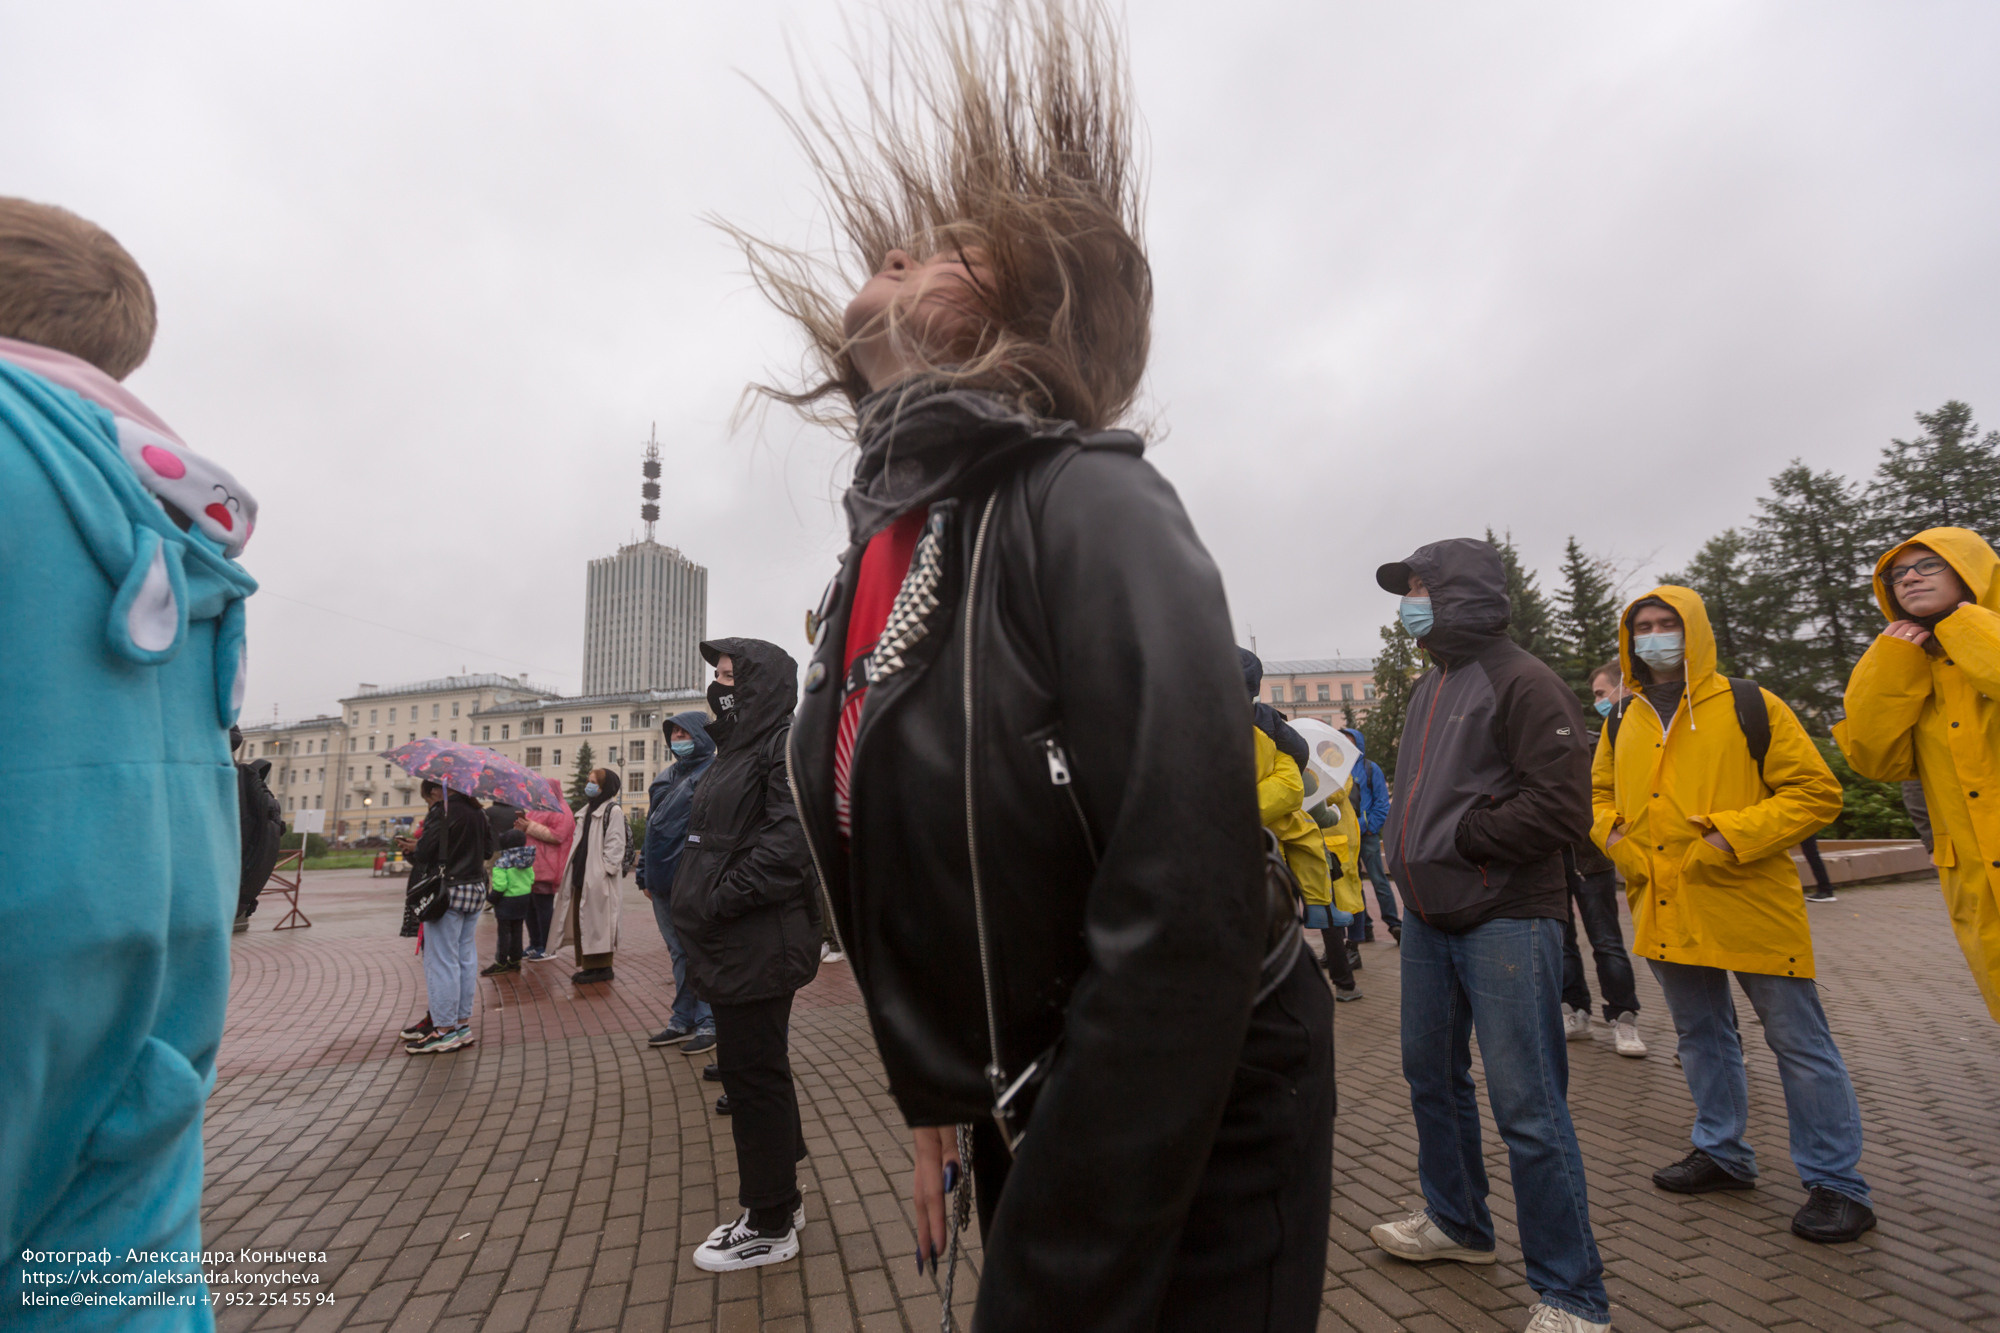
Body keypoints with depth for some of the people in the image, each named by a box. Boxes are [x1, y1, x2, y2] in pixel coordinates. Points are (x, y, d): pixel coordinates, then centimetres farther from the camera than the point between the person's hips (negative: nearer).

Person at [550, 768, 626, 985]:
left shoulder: (613, 810, -8)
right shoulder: (585, 811, 19)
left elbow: (615, 845, -14)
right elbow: (579, 843, 20)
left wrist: (605, 869, -20)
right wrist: (572, 870, 13)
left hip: (599, 878, -9)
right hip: (581, 874, 9)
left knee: (597, 921, -4)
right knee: (580, 921, 11)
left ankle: (602, 967, 4)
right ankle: (586, 965, 20)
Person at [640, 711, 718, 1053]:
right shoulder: (666, 777, 18)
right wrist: (646, 875, 18)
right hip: (663, 883, 8)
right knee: (679, 952, 15)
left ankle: (708, 1023, 8)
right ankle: (683, 1021, 25)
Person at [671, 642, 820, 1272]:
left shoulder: (790, 744, -13)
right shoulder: (741, 744, 17)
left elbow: (790, 837, -24)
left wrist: (720, 901, -21)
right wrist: (698, 905, 13)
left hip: (759, 947, -10)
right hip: (734, 945, 10)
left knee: (754, 1076, 1)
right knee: (752, 1070, 18)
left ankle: (771, 1226, 18)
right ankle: (780, 1197, 34)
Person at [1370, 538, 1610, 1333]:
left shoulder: (1521, 681, -12)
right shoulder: (1430, 686, 14)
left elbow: (1563, 806, -19)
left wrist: (1457, 837, -15)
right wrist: (1407, 850, 6)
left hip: (1506, 923, -8)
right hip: (1430, 918, 9)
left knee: (1527, 1107, -2)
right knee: (1431, 1074, 18)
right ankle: (1457, 1223, 38)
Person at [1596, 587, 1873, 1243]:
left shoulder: (1750, 708, -6)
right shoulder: (1623, 723, 8)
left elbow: (1817, 791, -7)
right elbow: (1599, 793, 20)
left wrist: (1732, 836, -18)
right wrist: (1615, 835, 0)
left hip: (1750, 908, -5)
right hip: (1666, 913, 5)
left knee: (1799, 1042, 4)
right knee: (1701, 1036, 18)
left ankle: (1836, 1183, 21)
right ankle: (1722, 1152, 34)